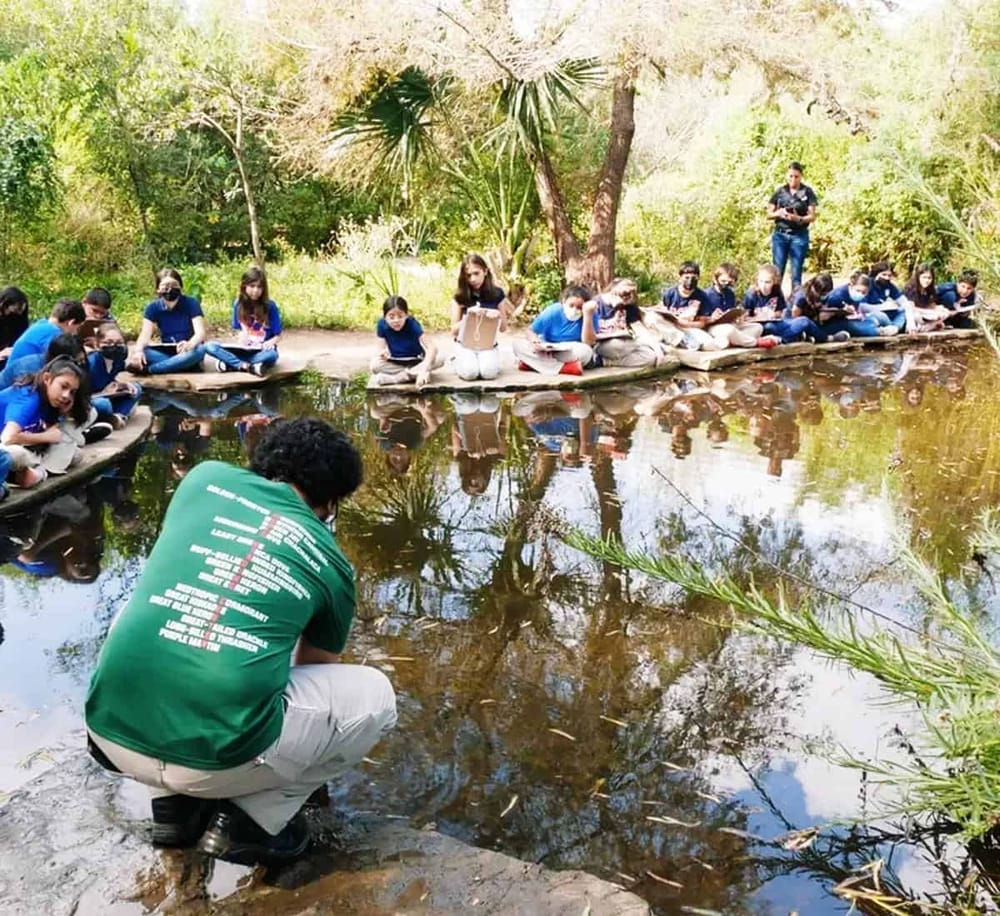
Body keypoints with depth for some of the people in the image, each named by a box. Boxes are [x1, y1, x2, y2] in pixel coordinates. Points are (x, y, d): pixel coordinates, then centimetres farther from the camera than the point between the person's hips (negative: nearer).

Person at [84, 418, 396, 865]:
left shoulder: (205, 478, 14)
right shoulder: (331, 563, 12)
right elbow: (315, 672, 30)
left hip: (111, 730, 3)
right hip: (217, 757, -3)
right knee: (374, 696, 19)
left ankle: (174, 804, 25)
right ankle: (249, 820, 13)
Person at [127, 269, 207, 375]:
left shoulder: (191, 303, -9)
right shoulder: (153, 307, -2)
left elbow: (200, 332, -21)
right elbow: (145, 334, -14)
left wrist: (190, 344, -46)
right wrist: (138, 350, -38)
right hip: (166, 354, 2)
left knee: (199, 350, -38)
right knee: (139, 353, -25)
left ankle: (147, 369, -37)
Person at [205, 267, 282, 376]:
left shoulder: (270, 306, -10)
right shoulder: (238, 304, 0)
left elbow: (278, 335, -5)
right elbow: (239, 329, 11)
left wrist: (270, 342, -27)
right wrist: (242, 339, -11)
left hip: (261, 351, -3)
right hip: (244, 350, 3)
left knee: (271, 354, -41)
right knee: (209, 346, -19)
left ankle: (230, 364, -27)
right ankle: (247, 366, -31)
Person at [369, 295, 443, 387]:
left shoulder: (412, 324, -25)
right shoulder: (382, 325, -17)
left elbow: (432, 348, -33)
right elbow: (384, 347, -5)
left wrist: (424, 370, -48)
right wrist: (384, 352, -31)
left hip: (417, 361, -1)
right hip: (395, 363, 1)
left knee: (439, 360, -30)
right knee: (374, 365, -29)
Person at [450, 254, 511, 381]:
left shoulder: (497, 294, 0)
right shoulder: (459, 297, -2)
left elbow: (503, 327, 7)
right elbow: (454, 331, 0)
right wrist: (466, 320, -19)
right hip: (465, 344, 0)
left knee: (489, 372, -29)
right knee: (469, 373, -29)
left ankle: (484, 360, 7)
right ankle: (459, 362, 7)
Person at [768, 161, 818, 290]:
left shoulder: (807, 192, 1)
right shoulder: (780, 192, 6)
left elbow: (812, 216, -2)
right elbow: (769, 214, 8)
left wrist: (799, 218, -21)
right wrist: (779, 213, -14)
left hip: (799, 235, -1)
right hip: (780, 234, 1)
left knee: (797, 272, 1)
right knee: (777, 270, 1)